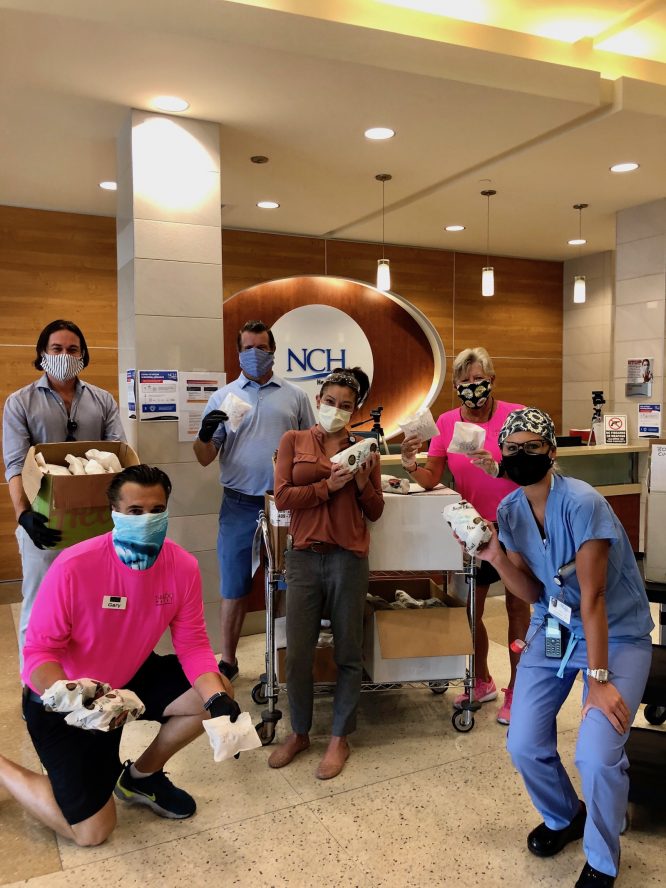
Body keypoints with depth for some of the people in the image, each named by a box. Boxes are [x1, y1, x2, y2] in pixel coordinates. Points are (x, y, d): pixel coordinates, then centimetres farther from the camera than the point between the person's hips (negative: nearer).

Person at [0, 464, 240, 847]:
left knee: (217, 692, -10)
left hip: (131, 679, 5)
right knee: (92, 830, -4)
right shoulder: (74, 567, -29)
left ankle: (141, 776, 14)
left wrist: (217, 698, -28)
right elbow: (40, 651, -23)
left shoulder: (183, 566, -16)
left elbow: (192, 643, -12)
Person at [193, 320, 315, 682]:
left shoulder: (295, 396, 8)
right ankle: (227, 659, 21)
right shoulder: (223, 397, 7)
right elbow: (205, 458, 4)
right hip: (240, 506, 0)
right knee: (234, 586, 7)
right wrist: (204, 435, -17)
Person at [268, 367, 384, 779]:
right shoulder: (294, 441, 6)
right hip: (304, 557, 0)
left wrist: (363, 482, -11)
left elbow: (375, 512, 6)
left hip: (349, 559, 0)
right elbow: (282, 497, -5)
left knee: (348, 652, 9)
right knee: (298, 653, 7)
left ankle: (341, 739, 26)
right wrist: (328, 486, -16)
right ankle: (300, 733, 29)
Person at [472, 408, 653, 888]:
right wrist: (497, 557, -21)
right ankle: (564, 817, 35)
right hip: (553, 628, 5)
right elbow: (534, 592, -3)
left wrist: (599, 679, -22)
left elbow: (592, 596, -23)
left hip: (616, 632, -5)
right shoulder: (509, 510, -6)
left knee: (597, 755, -18)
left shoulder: (582, 502, -25)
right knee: (524, 745, 1)